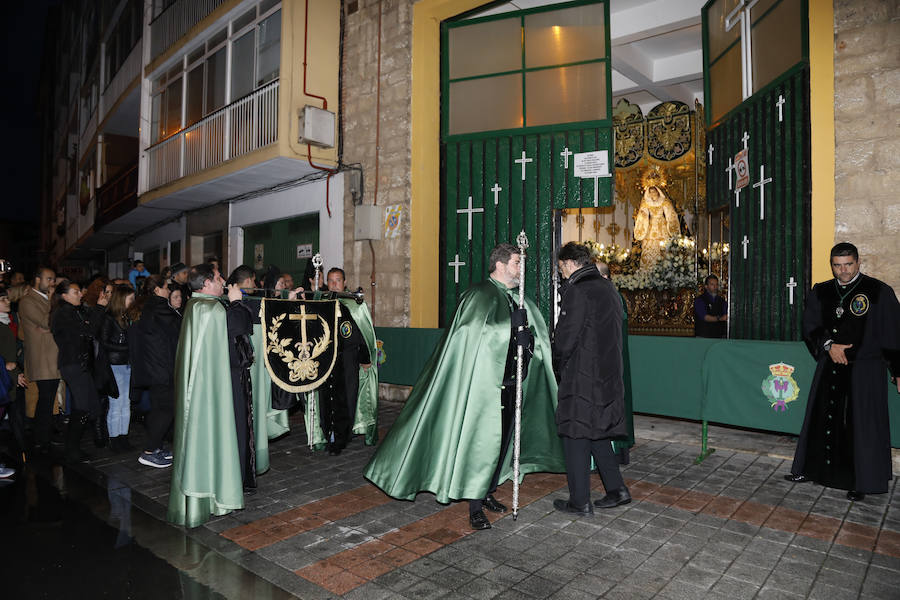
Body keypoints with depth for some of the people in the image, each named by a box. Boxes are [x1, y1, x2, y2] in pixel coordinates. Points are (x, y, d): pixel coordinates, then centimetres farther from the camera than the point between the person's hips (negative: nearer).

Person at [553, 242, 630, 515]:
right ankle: (617, 489, 25)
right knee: (598, 433, 20)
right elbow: (615, 333, 15)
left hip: (582, 377, -8)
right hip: (608, 375, 9)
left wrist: (558, 367, 0)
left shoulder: (577, 291, -15)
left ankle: (580, 501, 12)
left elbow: (565, 339, -18)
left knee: (577, 436, 2)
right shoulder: (608, 288, 12)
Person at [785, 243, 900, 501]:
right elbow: (810, 326, 3)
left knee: (861, 424, 2)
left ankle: (861, 482, 16)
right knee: (822, 419, 11)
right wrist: (828, 345, -14)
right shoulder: (820, 292, 6)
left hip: (865, 369, -3)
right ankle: (810, 469, 24)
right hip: (829, 368, 4)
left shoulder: (879, 292, -5)